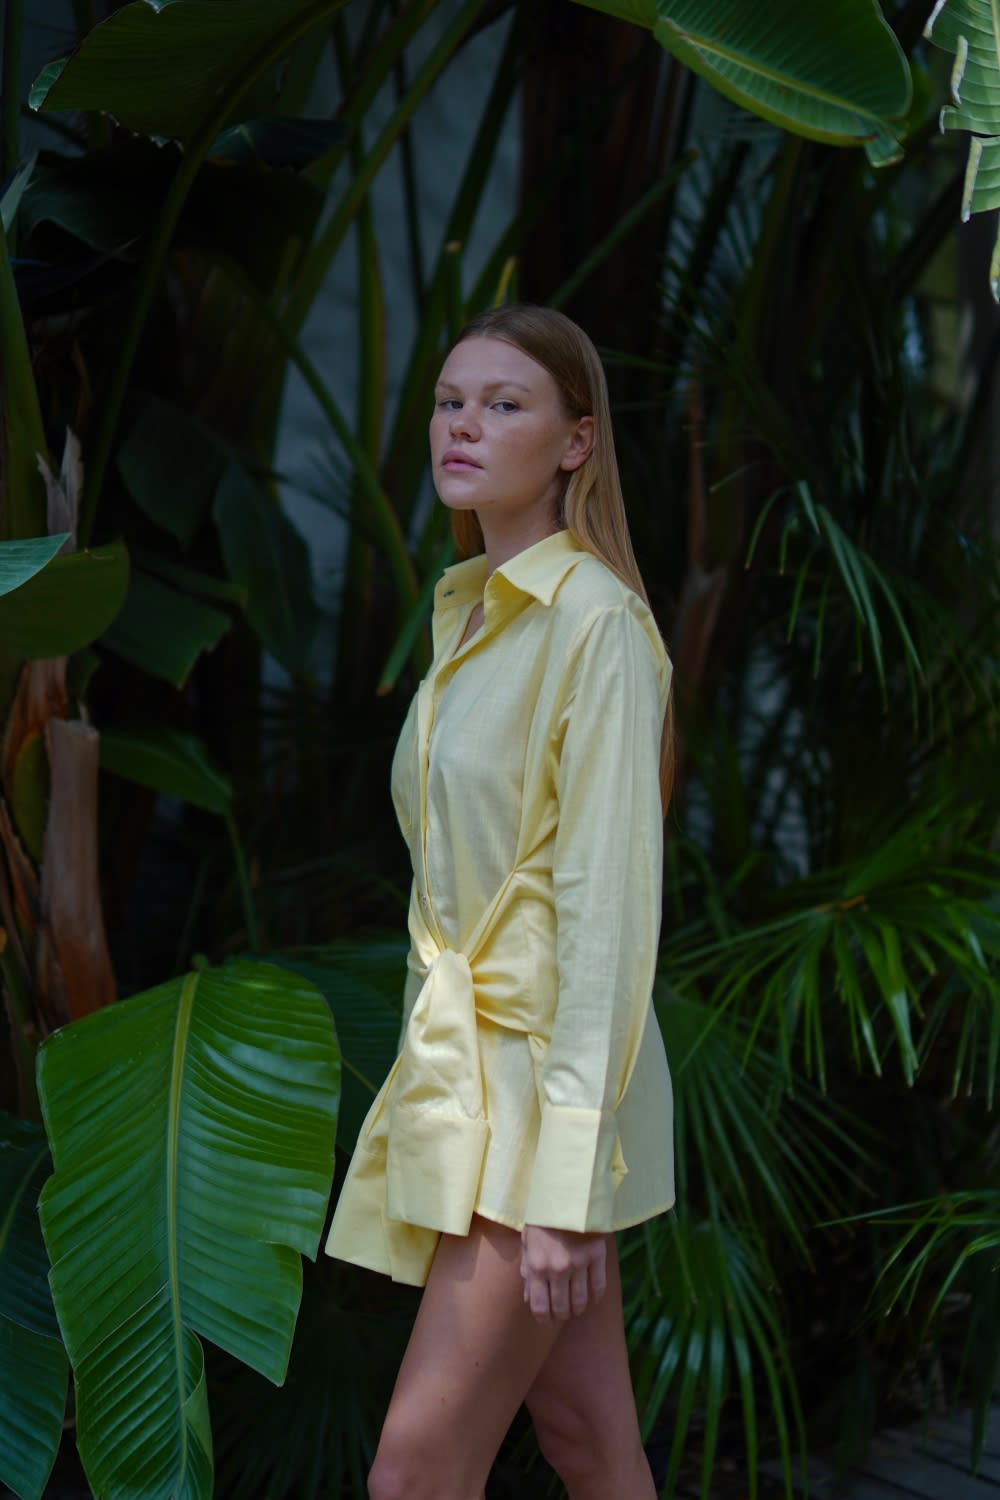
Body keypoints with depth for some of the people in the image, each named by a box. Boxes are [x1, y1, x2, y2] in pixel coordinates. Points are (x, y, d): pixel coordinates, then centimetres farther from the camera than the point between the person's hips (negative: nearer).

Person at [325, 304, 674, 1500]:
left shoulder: (596, 621, -13)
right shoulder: (464, 615, 13)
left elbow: (609, 907, -18)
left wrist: (563, 1172, -21)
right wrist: (430, 1077, 13)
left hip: (545, 1075, -8)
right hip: (461, 1064, 8)